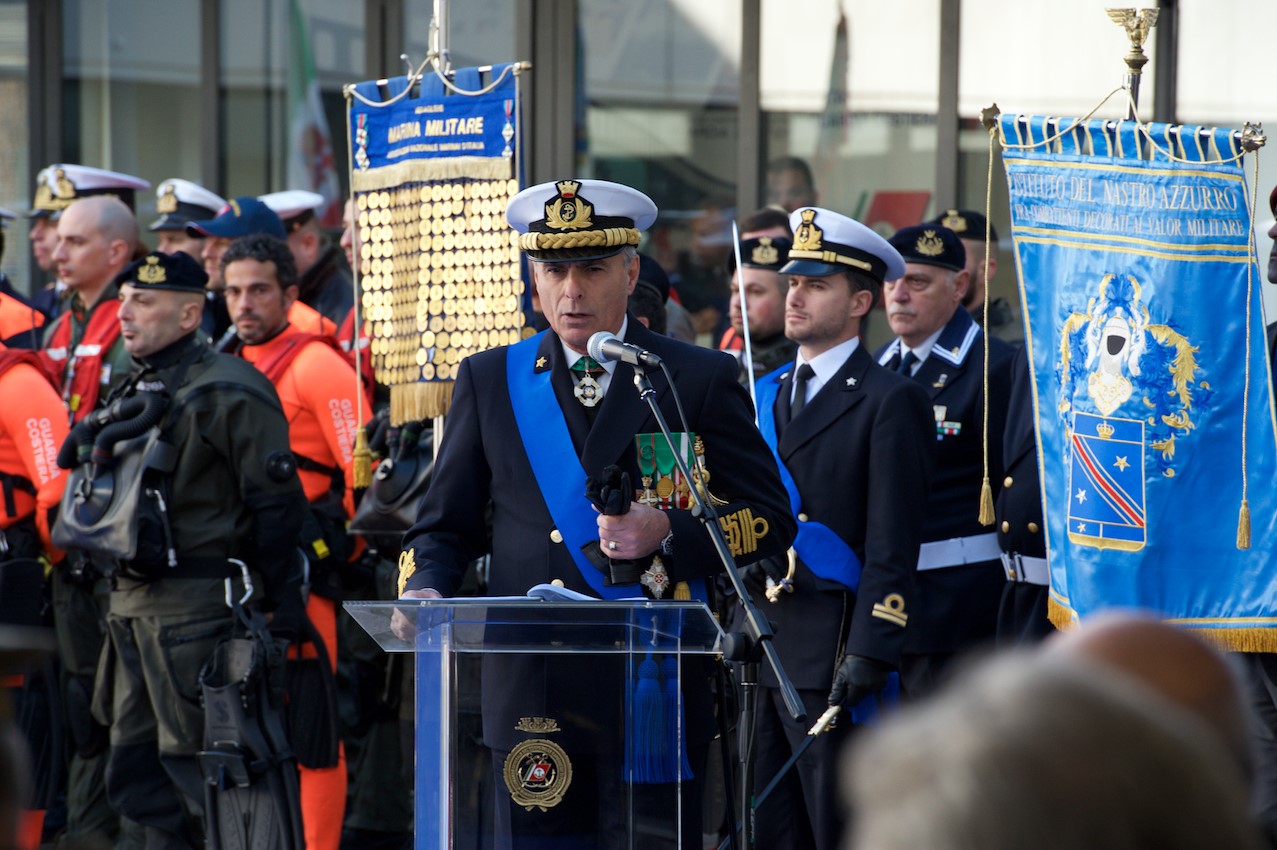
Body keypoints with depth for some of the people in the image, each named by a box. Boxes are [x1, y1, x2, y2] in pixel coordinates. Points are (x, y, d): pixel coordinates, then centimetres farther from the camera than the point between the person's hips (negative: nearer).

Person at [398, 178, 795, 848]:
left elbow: (769, 518, 4)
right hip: (531, 695, 2)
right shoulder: (489, 382, 11)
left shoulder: (700, 381, 5)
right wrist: (423, 589, -8)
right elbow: (447, 524, 14)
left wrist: (667, 533, -13)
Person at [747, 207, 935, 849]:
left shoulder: (889, 400, -5)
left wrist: (869, 652, -17)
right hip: (758, 651, 7)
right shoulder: (767, 394, 17)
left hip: (830, 652, -7)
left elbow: (893, 543, -10)